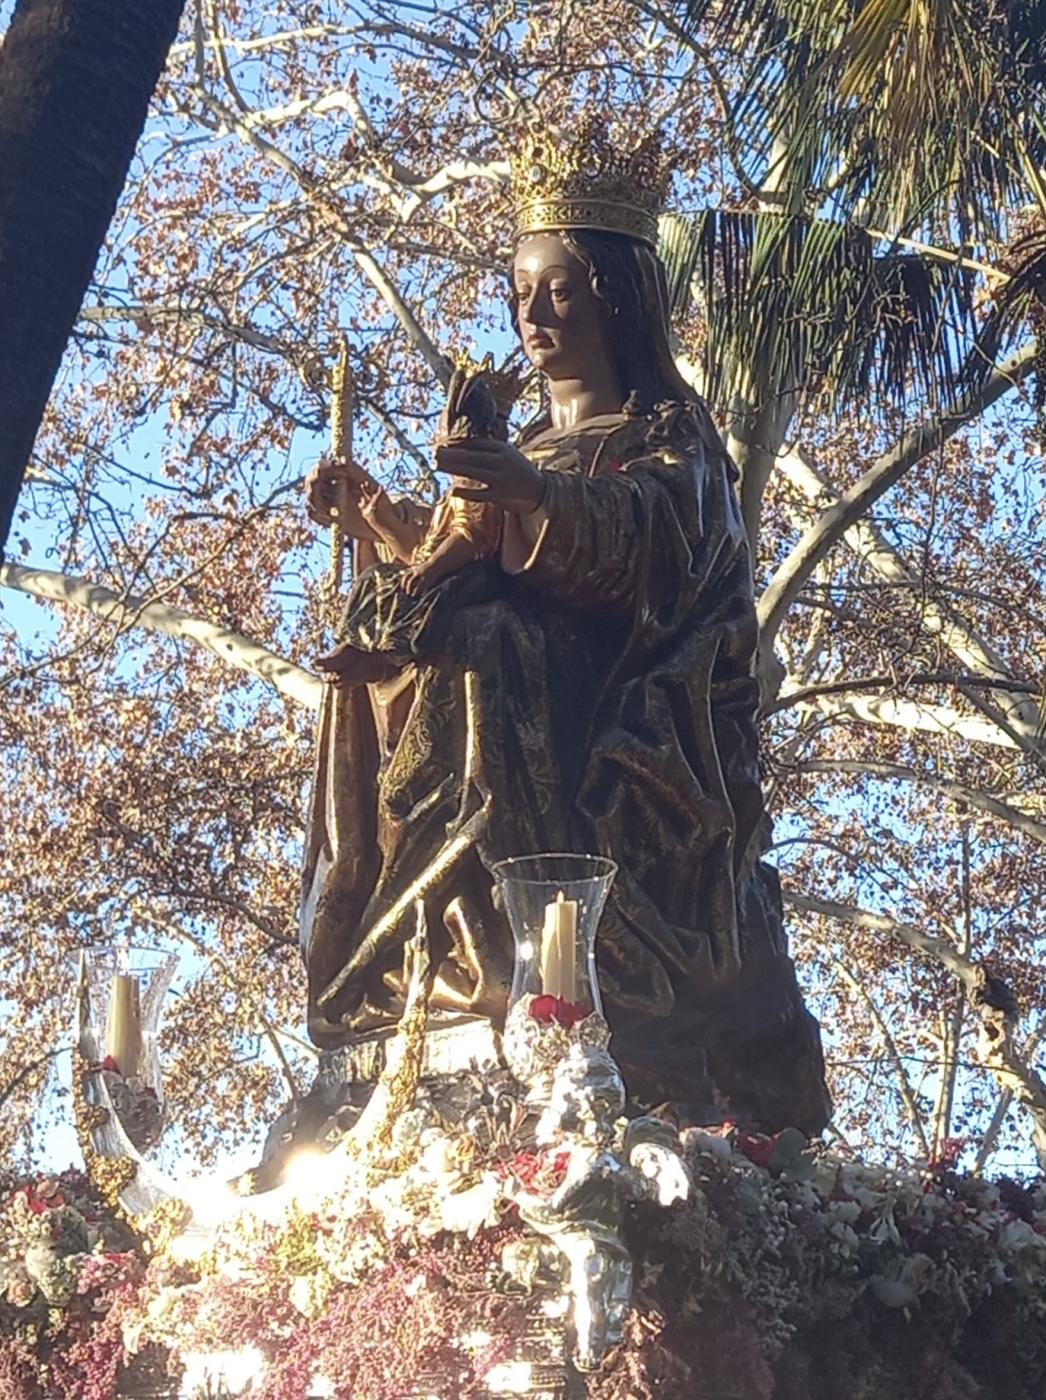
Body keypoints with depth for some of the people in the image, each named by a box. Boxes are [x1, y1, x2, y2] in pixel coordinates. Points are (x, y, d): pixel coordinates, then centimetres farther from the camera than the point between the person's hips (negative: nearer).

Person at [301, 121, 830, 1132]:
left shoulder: (666, 431, 8)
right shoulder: (524, 450, 29)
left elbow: (649, 528, -16)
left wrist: (545, 497, -34)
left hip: (627, 724, -6)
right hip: (513, 700, 7)